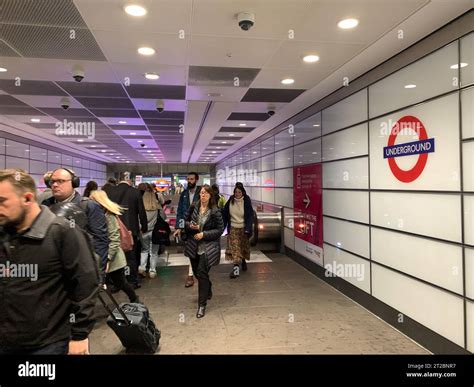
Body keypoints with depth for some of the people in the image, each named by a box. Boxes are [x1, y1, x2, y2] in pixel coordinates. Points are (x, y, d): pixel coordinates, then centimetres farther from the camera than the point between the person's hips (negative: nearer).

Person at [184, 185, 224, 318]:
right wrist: (190, 225, -13)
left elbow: (220, 229, -9)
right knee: (197, 272, 16)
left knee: (202, 272, -11)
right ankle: (208, 292, 45)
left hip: (208, 247, -5)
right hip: (194, 246, 5)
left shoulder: (215, 211, -11)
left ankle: (202, 305, 2)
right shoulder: (194, 207, 0)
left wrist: (204, 234, -17)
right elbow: (186, 221, 10)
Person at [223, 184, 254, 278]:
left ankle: (243, 261, 41)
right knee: (234, 247, -6)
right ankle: (236, 268, -4)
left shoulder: (246, 202, -11)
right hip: (233, 228, 1)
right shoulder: (230, 201, -5)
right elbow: (225, 215, 3)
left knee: (243, 247, 14)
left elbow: (250, 216, -12)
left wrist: (247, 229, -22)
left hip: (243, 228, -1)